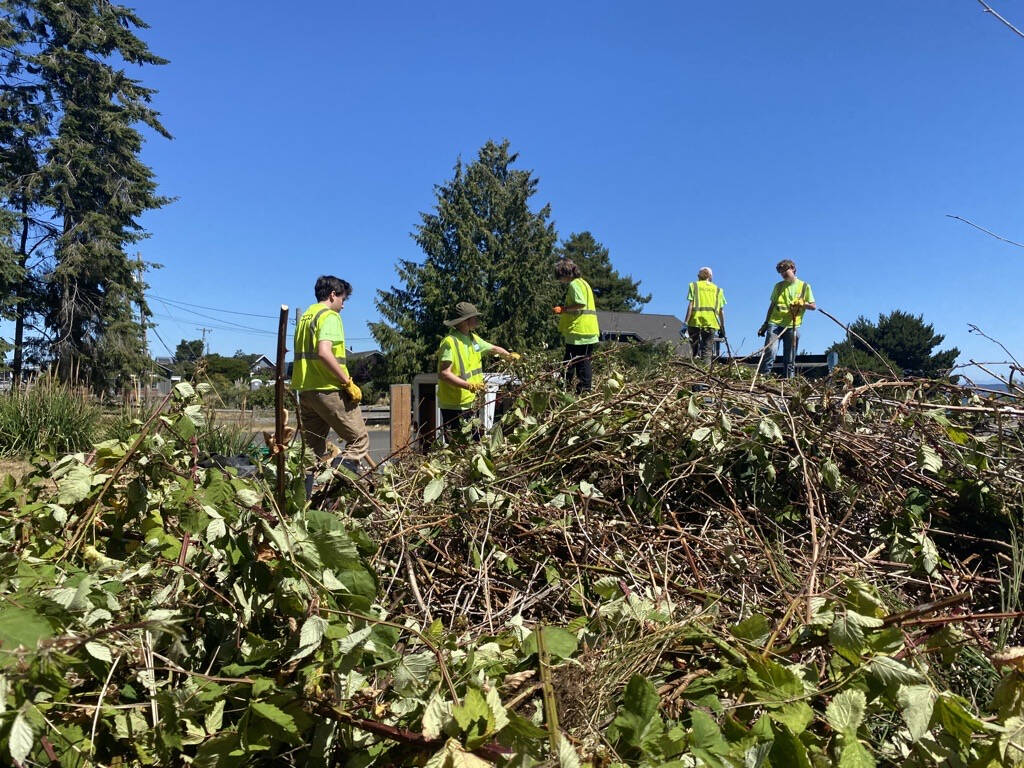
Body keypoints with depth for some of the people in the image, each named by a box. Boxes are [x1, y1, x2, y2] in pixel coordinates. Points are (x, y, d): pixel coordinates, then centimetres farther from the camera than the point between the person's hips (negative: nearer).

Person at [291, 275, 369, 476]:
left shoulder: (305, 316, 19)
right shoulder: (329, 316, -8)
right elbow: (324, 352, -23)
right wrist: (349, 383, -18)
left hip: (305, 390, 9)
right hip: (329, 390, -9)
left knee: (312, 449, 13)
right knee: (359, 439, 0)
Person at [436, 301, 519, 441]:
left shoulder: (473, 338, 10)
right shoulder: (450, 342, -17)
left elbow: (493, 348, 26)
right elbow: (444, 374, -23)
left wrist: (510, 356, 11)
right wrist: (469, 386, -29)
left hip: (470, 403, 9)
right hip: (453, 406, -9)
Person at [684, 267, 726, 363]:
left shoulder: (694, 286, 9)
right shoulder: (718, 290, 16)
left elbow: (690, 305, -2)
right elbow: (721, 311, 12)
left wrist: (686, 322, -4)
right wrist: (722, 327, 18)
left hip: (695, 321, -1)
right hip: (711, 323, 2)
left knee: (694, 345, 9)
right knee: (707, 349, 3)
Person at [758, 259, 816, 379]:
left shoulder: (804, 286, 10)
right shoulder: (778, 286, 15)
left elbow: (813, 306, 8)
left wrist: (802, 303, -12)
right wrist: (765, 324, 15)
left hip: (792, 326, 0)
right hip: (775, 323, 1)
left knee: (790, 359, 2)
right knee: (770, 351, -16)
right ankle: (763, 377, -15)